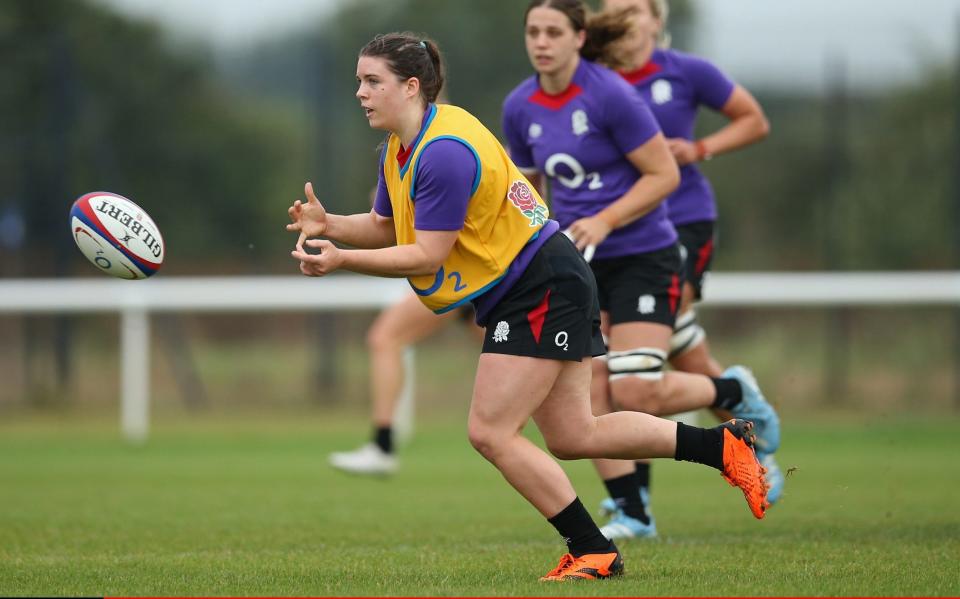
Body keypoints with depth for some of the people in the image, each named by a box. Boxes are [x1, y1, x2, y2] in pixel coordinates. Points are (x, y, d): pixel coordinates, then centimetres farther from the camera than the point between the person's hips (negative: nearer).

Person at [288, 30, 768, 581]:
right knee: (572, 436, 10)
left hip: (545, 289, -10)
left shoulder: (445, 151, -24)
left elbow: (427, 255, -24)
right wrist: (329, 225, -3)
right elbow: (386, 227, 15)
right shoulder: (401, 149, 8)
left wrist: (341, 260, -24)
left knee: (490, 432, -10)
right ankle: (722, 444, 16)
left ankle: (594, 551, -2)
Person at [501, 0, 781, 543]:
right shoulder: (520, 107, 2)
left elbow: (664, 174, -14)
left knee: (638, 394, -13)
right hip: (579, 265, 6)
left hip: (643, 258, -6)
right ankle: (633, 513, 5)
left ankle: (735, 392, 16)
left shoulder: (610, 95, -17)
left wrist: (604, 221, -21)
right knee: (589, 393, -6)